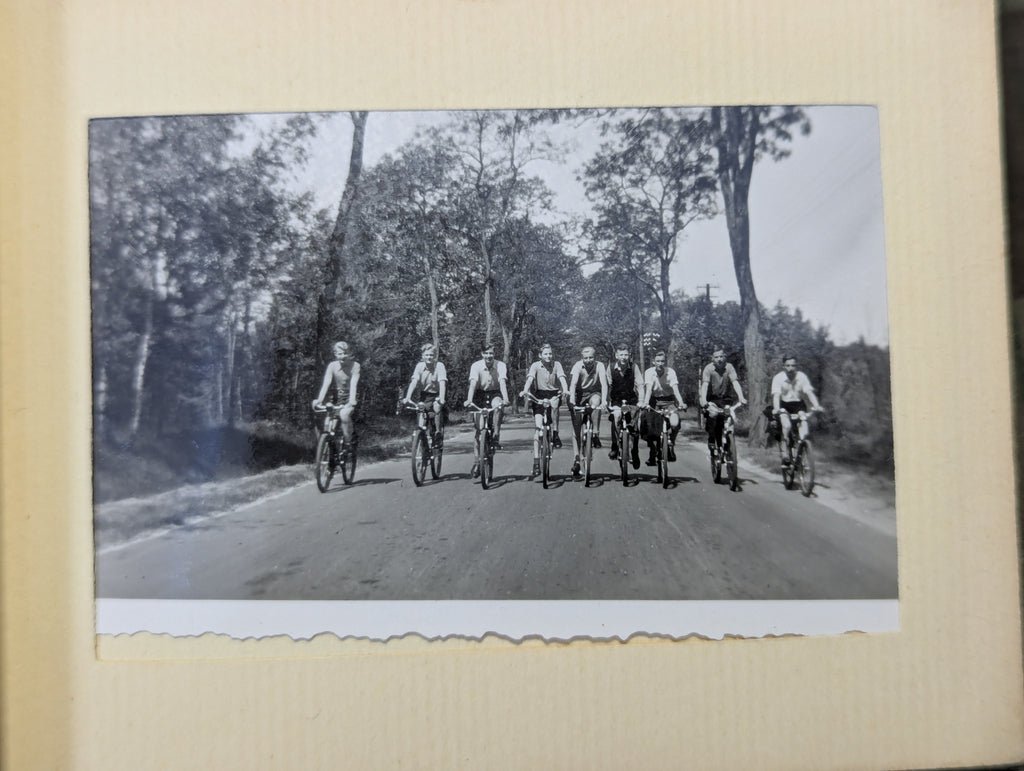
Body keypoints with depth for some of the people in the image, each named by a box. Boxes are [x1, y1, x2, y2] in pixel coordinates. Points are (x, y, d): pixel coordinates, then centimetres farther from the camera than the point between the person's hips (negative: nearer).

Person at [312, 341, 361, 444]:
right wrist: (319, 400, -33)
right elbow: (326, 383, -18)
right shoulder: (332, 365, -8)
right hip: (337, 399, 3)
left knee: (344, 415, -32)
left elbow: (353, 384, -25)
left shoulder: (355, 365, -15)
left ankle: (348, 442, -17)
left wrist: (352, 401, -40)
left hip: (350, 399, -3)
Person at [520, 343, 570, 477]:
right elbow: (530, 379, -18)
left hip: (554, 394, 1)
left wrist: (565, 390, -34)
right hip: (539, 396, -1)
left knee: (554, 404, -37)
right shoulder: (535, 365, -3)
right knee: (538, 428, -10)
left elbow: (562, 378, -14)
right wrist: (525, 390, -38)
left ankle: (555, 434, -18)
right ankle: (536, 462, -8)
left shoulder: (556, 364, -1)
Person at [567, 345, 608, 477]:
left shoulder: (599, 366, -16)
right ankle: (576, 459, 0)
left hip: (594, 394, 0)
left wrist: (604, 400, -42)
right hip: (579, 394, 0)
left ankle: (595, 435, -26)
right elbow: (573, 383, -30)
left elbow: (604, 384, -27)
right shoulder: (578, 366, -17)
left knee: (595, 402, -37)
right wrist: (571, 399, -45)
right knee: (576, 428, -6)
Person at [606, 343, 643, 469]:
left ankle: (635, 453, 13)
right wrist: (606, 402, -24)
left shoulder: (634, 367, -11)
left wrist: (641, 401, -26)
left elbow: (640, 385, -15)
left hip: (631, 400, 0)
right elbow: (607, 386, -13)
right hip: (616, 400, 0)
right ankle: (615, 447, -9)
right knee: (615, 417, -25)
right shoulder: (611, 368, -10)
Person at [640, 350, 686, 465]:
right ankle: (653, 452, 9)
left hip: (669, 401, -1)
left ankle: (670, 444, 5)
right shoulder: (649, 372, -12)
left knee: (674, 423, -25)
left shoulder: (670, 372, -13)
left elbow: (675, 389, -23)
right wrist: (645, 403, -42)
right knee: (648, 426, -13)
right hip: (654, 401, 1)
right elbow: (648, 389, -24)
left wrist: (681, 403, -40)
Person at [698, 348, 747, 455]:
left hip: (725, 399, 1)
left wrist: (741, 398, -37)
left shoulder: (729, 367, -12)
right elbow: (705, 385, -26)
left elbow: (735, 382, -22)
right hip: (712, 399, -1)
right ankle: (711, 441, -5)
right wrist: (703, 400, -42)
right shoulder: (708, 368, -15)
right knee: (713, 415, -25)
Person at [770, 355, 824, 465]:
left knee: (804, 431, -18)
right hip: (783, 405, -2)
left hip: (798, 405, 2)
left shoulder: (802, 377, -11)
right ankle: (783, 453, -18)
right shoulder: (778, 378, -15)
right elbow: (776, 394, -25)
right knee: (786, 425, -29)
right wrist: (776, 408, -44)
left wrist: (816, 405, -37)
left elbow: (809, 392, -20)